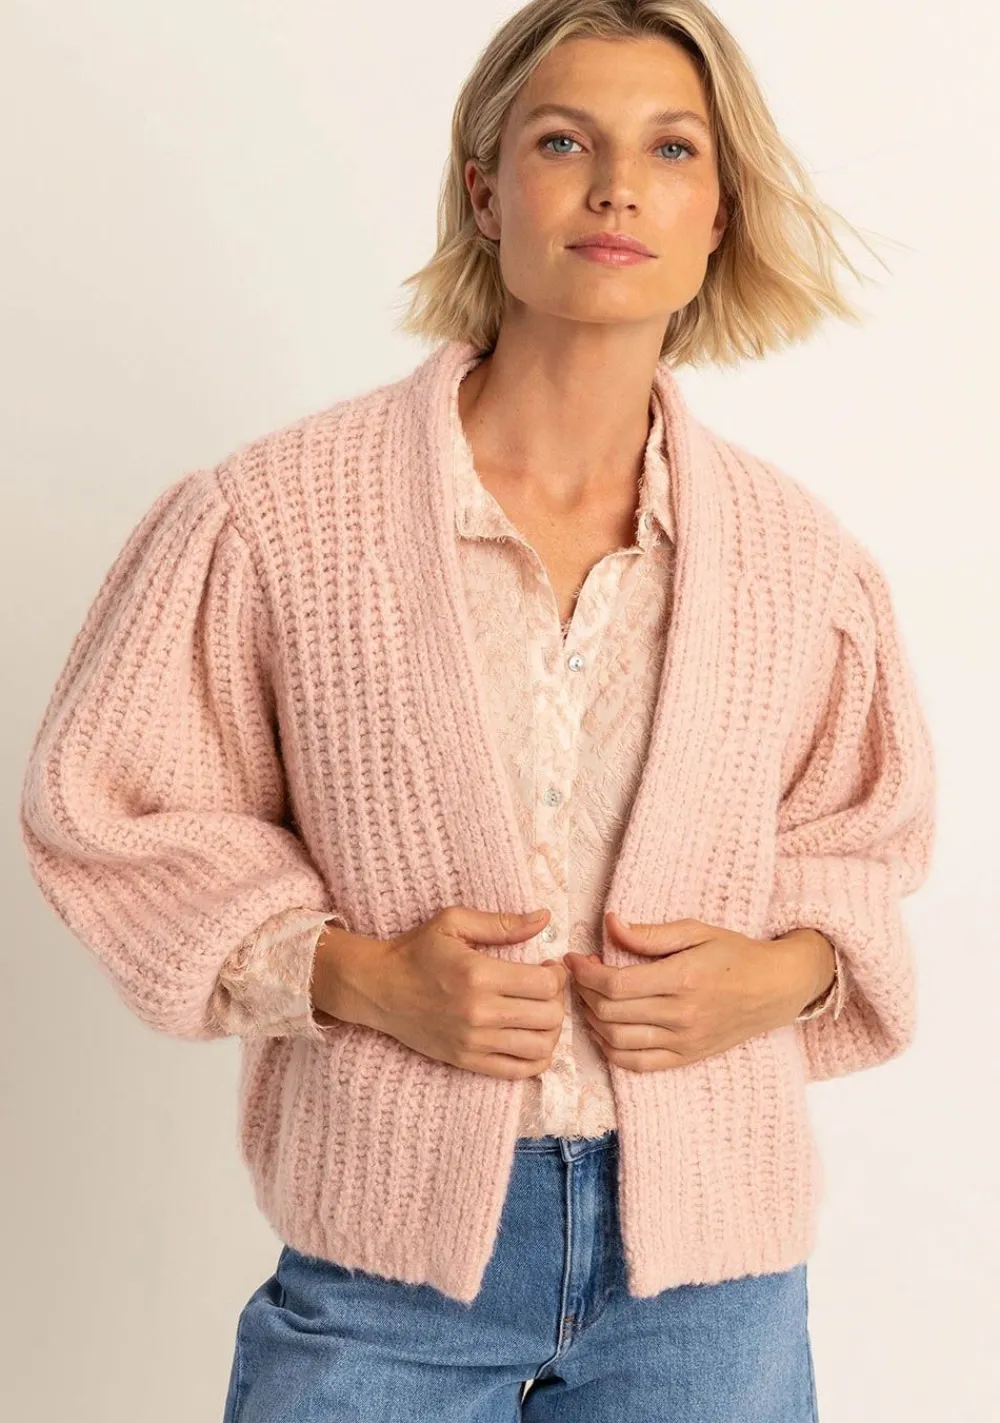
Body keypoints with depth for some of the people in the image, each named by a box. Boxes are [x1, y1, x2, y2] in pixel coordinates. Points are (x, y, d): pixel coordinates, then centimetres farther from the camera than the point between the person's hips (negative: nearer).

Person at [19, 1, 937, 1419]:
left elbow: (863, 839, 14)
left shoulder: (801, 556, -1)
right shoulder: (276, 513, -9)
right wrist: (349, 973, -14)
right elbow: (111, 799, -1)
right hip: (388, 1249, -2)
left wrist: (786, 971, -7)